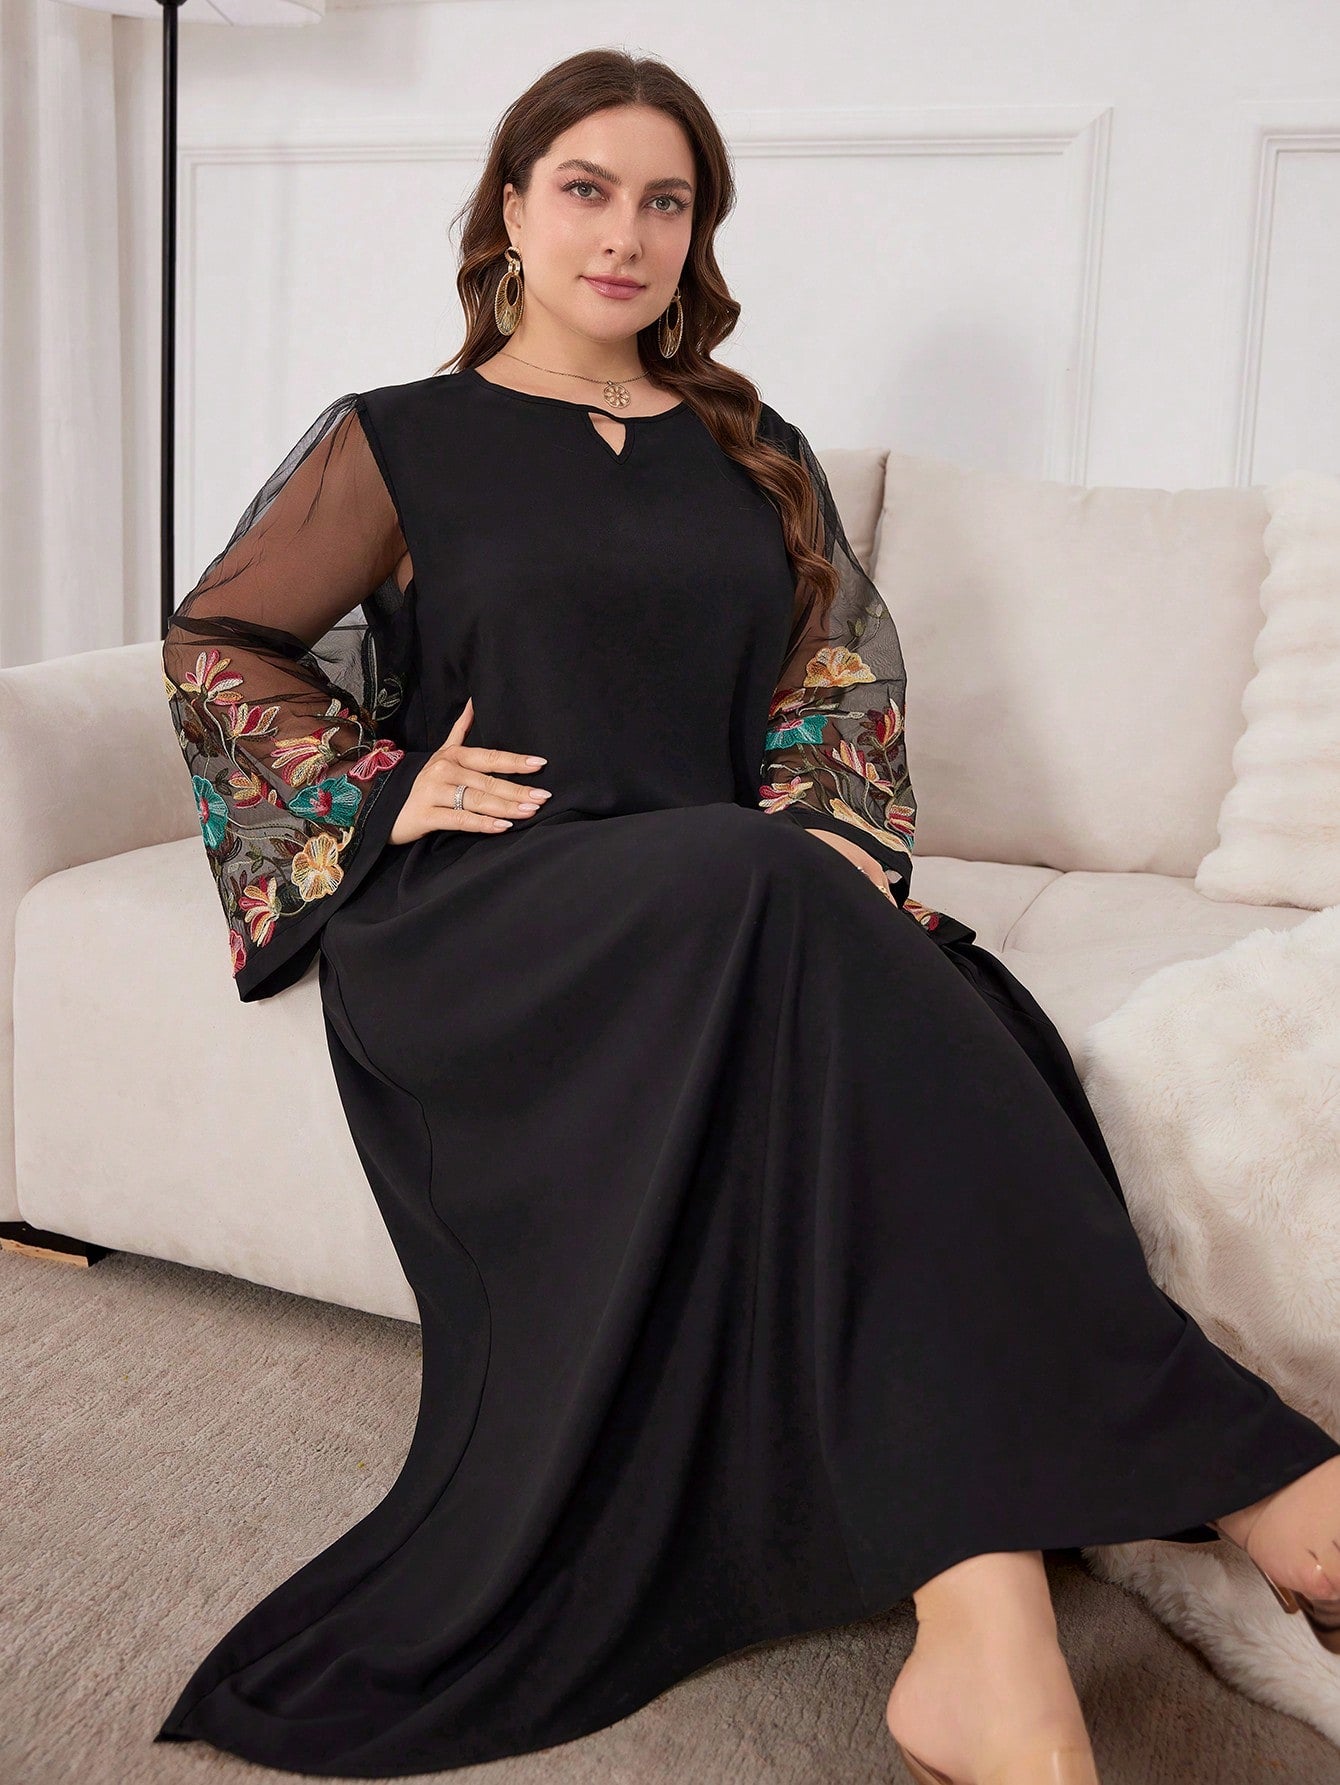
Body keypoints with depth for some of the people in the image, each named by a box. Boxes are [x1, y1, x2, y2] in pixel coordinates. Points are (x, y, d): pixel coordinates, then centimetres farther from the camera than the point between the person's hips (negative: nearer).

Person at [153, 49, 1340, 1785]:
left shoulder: (753, 455, 21)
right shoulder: (402, 446, 11)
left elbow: (842, 689, 15)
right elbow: (215, 644, 14)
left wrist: (838, 859, -5)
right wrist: (385, 793, 0)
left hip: (736, 923, 4)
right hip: (479, 923, -4)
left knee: (945, 1006, -32)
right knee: (755, 892, -37)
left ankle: (983, 1639, -40)